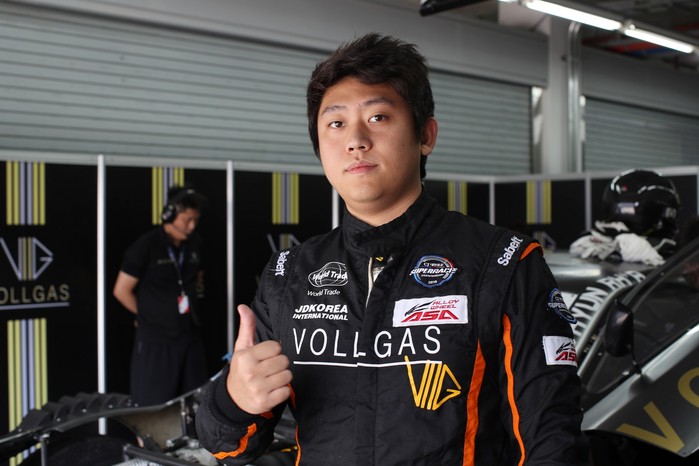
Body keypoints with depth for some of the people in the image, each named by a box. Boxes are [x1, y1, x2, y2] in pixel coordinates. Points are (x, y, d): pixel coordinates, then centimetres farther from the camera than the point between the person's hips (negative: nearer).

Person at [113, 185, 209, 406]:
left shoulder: (195, 243, 6)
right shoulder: (146, 246, -12)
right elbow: (121, 291, -7)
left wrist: (192, 310, 12)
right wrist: (149, 315, 3)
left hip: (191, 336, 6)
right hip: (156, 340, -6)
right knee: (154, 407, 1)